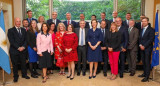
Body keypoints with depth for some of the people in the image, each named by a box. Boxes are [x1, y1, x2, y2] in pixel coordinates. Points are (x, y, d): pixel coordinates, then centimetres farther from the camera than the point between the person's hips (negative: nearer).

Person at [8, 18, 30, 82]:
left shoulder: (24, 30, 11)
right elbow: (11, 41, -10)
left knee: (23, 63, 10)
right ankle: (15, 76, 22)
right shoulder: (10, 30, -3)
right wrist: (18, 48, -16)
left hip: (23, 50, 3)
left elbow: (25, 40, 5)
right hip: (14, 50, -3)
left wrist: (23, 47, -11)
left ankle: (24, 74, 27)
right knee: (15, 64, 8)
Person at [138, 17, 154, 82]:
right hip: (142, 48, 6)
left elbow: (151, 39, -12)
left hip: (147, 48, -6)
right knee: (143, 62, 10)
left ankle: (147, 76, 2)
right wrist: (140, 45, -1)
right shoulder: (141, 30, 17)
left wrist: (144, 46, -14)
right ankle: (144, 73, 21)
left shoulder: (151, 30, -5)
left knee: (147, 62, -4)